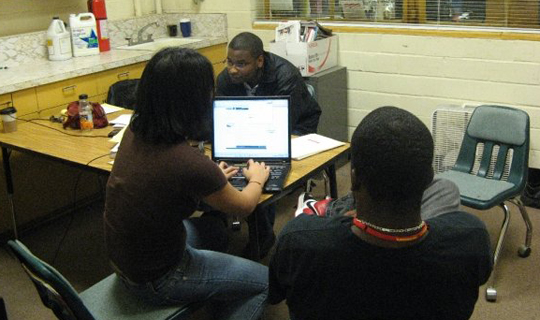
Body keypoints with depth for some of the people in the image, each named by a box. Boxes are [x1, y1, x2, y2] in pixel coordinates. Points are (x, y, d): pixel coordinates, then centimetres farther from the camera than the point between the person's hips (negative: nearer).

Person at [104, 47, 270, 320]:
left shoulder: (135, 131, -10)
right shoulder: (189, 162, -31)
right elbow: (243, 207, -10)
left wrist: (213, 179, 23)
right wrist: (257, 179, 10)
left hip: (122, 261, 7)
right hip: (155, 280, -7)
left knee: (213, 227, 29)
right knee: (265, 281, 8)